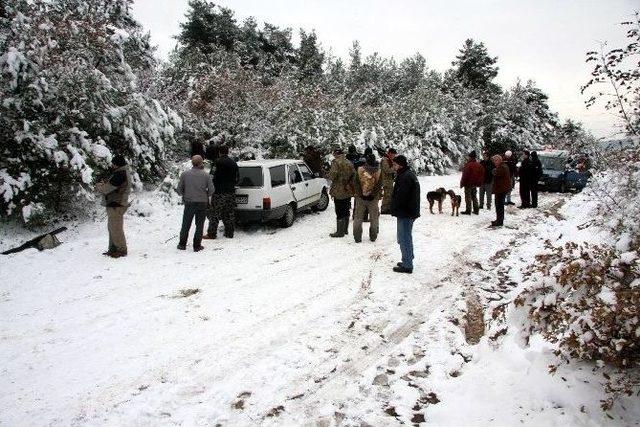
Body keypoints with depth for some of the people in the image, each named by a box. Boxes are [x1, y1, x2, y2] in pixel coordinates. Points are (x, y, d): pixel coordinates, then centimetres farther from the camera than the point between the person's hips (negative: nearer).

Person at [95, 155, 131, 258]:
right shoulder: (123, 172, 15)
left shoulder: (120, 174, -20)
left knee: (116, 229, -4)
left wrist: (99, 187, 2)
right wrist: (104, 183, 3)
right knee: (112, 228, 18)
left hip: (116, 206, -11)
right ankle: (113, 249, 26)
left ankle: (121, 250, 4)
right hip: (115, 204, 11)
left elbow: (108, 188, -17)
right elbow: (112, 185, 21)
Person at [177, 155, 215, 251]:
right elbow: (211, 190, -7)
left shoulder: (185, 174, -5)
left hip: (189, 203, 1)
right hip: (202, 203, -1)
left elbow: (179, 189, -2)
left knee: (186, 225, 14)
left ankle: (182, 244, 20)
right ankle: (197, 246, 11)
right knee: (199, 225, 9)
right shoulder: (206, 175, -8)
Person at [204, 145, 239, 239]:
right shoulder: (233, 163, 11)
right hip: (231, 192, 6)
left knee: (214, 214, -1)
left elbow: (213, 177, -13)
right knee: (230, 213, 10)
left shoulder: (218, 162, -10)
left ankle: (211, 234, 0)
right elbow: (237, 178, 16)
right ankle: (229, 233, 15)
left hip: (219, 192, -6)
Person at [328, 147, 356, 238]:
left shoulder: (336, 162, -13)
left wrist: (330, 173, 0)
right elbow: (353, 175, 9)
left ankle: (340, 232, 1)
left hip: (339, 191, -7)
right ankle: (345, 229, 25)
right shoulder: (349, 163, 8)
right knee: (346, 211, 16)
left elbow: (332, 176, -21)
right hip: (348, 191, 7)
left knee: (340, 212, -2)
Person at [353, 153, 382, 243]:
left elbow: (356, 184, -3)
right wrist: (379, 195, 11)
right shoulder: (378, 172, -7)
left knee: (358, 218, 9)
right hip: (373, 198, 0)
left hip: (360, 197, 0)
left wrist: (357, 194, 8)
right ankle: (373, 237, 20)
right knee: (374, 218, 14)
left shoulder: (360, 170, -8)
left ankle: (357, 237, 9)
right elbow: (380, 186, -2)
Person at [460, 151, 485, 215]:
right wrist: (479, 183, 17)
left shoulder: (468, 165, -18)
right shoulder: (479, 165, 6)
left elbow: (465, 175, -18)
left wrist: (462, 183, -10)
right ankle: (476, 210, 19)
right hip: (475, 184, 7)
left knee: (468, 197, -1)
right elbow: (482, 175, 10)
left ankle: (468, 211, 1)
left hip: (468, 184, -7)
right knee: (474, 196, 16)